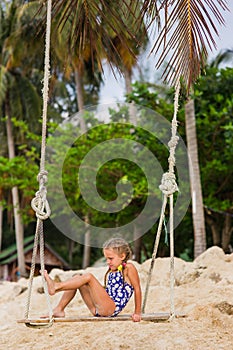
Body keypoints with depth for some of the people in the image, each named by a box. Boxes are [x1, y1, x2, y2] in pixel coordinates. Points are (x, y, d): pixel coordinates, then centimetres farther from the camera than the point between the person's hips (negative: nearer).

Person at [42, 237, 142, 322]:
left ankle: (55, 287, -21)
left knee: (88, 276, -20)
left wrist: (137, 313, -3)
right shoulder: (109, 273, 20)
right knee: (77, 278, 1)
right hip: (98, 310, 8)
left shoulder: (129, 268, -1)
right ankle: (59, 310, -7)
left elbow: (137, 289, -3)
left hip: (111, 309, -8)